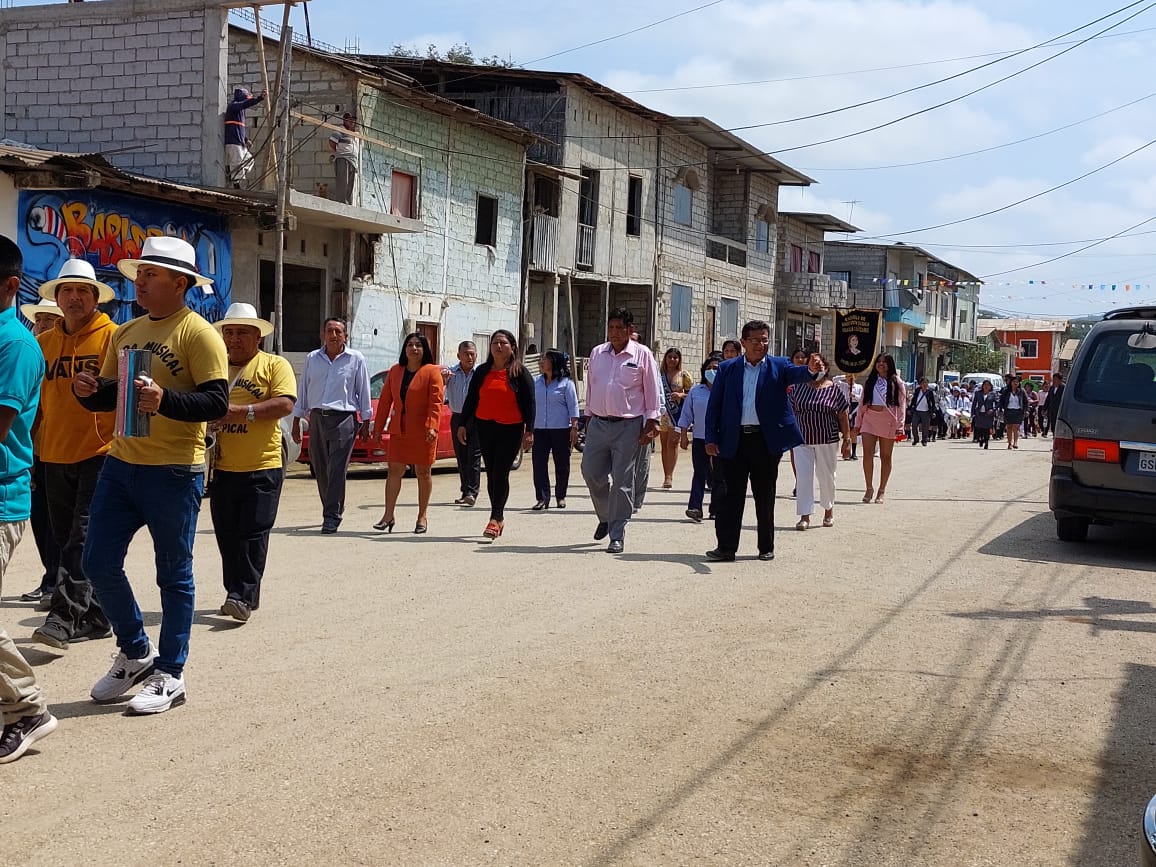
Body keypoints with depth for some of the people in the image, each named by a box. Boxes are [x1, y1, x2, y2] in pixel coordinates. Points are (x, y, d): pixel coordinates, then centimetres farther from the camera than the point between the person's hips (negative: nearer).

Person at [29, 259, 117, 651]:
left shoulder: (113, 337, -4)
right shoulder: (43, 343, 11)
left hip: (100, 454, -6)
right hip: (55, 457, 6)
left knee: (83, 538, -11)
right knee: (67, 540, 9)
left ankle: (64, 615, -11)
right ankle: (95, 618, 19)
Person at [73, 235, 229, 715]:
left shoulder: (198, 334, -9)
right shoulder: (125, 333, 13)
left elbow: (217, 402, -17)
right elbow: (108, 393, 20)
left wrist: (166, 399, -32)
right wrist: (90, 391, -2)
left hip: (174, 472, -7)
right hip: (120, 464, 7)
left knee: (173, 575, 4)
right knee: (99, 562, 8)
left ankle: (170, 674, 15)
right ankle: (136, 652, 27)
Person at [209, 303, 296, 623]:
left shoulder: (275, 365, 0)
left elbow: (285, 404, -14)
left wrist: (241, 411, -22)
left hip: (262, 467, -5)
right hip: (222, 468, 5)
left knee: (253, 534, -6)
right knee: (227, 535, 8)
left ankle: (244, 596, -5)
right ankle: (237, 594, 18)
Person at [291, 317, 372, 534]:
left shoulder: (356, 359, 3)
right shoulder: (312, 359, 11)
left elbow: (364, 392, 6)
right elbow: (302, 390, 16)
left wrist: (366, 421, 4)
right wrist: (296, 420, 14)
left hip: (344, 419, -4)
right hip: (317, 418, 4)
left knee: (337, 469, -11)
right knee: (320, 469, 7)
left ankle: (331, 516, -10)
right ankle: (333, 510, 22)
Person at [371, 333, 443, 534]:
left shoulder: (432, 372, -3)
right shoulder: (395, 371, 11)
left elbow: (436, 402, -11)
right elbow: (385, 400, 11)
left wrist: (432, 426, -23)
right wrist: (378, 428, 8)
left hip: (422, 432, -4)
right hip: (398, 430, 4)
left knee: (423, 473, 5)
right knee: (394, 470, 0)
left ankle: (423, 516, 15)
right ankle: (388, 515, 3)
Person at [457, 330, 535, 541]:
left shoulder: (520, 372, 0)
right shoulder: (482, 371, 10)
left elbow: (529, 403, -3)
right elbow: (471, 399, 13)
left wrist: (529, 431, -9)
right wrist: (463, 424, 7)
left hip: (511, 429, -4)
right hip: (485, 427, 4)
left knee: (500, 473, -9)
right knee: (491, 474, 8)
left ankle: (494, 520, -10)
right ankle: (499, 518, 18)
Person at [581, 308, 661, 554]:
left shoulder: (642, 355, -2)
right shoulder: (597, 353, 9)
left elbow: (653, 393, 0)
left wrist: (650, 424, -6)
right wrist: (588, 417, 14)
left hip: (628, 426, -4)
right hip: (598, 423, 4)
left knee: (622, 480, -2)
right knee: (591, 473, 4)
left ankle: (617, 535, 5)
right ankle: (605, 517, 30)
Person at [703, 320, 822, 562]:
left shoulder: (778, 367, 5)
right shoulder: (727, 369, 7)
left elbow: (796, 373, -16)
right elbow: (714, 404, 6)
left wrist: (811, 369, -40)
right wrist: (711, 438, -1)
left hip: (766, 440, 0)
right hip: (734, 440, 1)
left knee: (765, 497, 8)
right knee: (730, 495, 2)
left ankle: (766, 547, 17)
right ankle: (726, 547, 7)